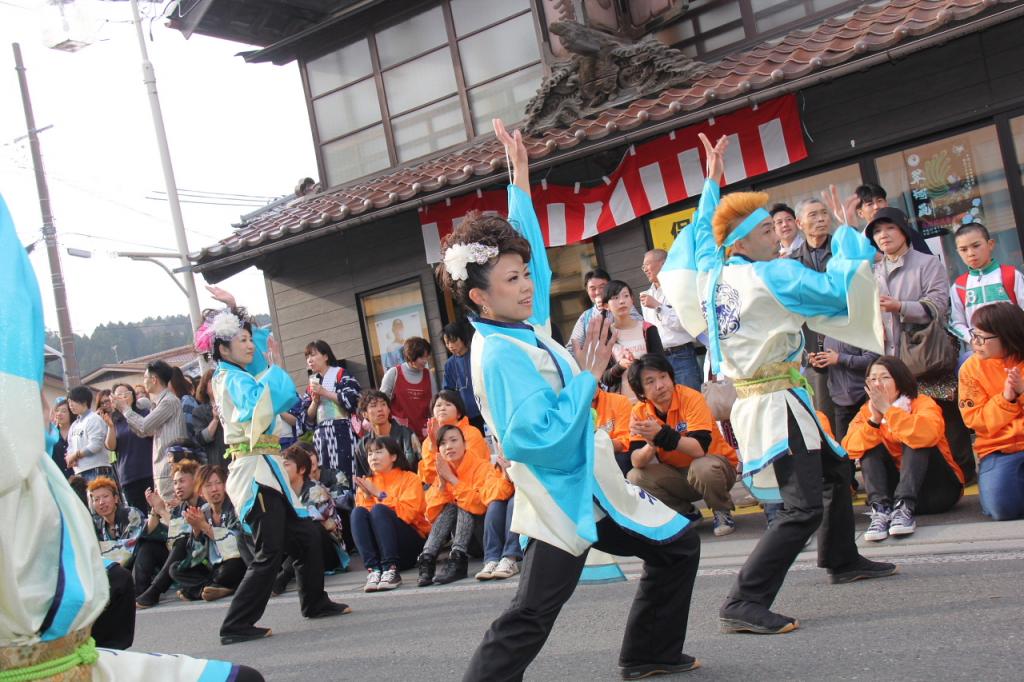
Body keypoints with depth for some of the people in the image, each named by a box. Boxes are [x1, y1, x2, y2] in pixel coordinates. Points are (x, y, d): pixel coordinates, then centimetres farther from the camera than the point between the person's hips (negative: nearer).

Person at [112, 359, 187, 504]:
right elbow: (143, 432, 21)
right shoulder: (160, 403, 20)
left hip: (170, 471, -9)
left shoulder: (169, 401, -10)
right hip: (162, 471, 9)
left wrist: (126, 409, 4)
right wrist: (125, 409, 18)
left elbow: (145, 426, -11)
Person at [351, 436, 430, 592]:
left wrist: (379, 494, -14)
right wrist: (367, 497, -13)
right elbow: (363, 519, 2)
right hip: (379, 546, 3)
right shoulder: (367, 483, 13)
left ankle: (391, 569, -39)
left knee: (379, 510, -27)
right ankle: (373, 569, -34)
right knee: (358, 512, -21)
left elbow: (408, 513, -13)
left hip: (412, 543, -3)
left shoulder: (410, 479, 2)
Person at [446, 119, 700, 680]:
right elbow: (537, 440, -29)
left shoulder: (523, 328, 4)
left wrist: (520, 175, 20)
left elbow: (526, 246, 18)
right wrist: (588, 376, -23)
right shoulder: (500, 356, -22)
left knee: (677, 546, 19)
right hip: (563, 500, -10)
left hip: (594, 486, 10)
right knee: (526, 622, -14)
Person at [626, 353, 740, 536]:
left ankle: (722, 511, -6)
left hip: (714, 466, -4)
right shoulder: (640, 412, -8)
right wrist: (651, 444, -36)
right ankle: (687, 513, 3)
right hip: (677, 475, 4)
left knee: (702, 467, -37)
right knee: (634, 477, -20)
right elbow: (636, 462, -16)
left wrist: (662, 435, -41)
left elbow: (700, 449, -32)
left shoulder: (691, 398, -20)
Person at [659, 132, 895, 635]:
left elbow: (702, 233, 26)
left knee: (835, 471, 28)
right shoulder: (772, 276, -16)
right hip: (777, 404, -10)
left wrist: (712, 182, 29)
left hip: (751, 400, 10)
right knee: (803, 508, -14)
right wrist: (847, 232, -4)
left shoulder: (713, 273, 6)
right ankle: (743, 605, -19)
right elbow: (836, 287, -17)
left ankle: (842, 561, 43)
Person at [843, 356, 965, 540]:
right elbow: (850, 449, -16)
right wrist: (874, 419, -27)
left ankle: (905, 508, -39)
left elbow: (928, 434, -36)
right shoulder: (867, 411, 2)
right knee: (871, 446, -14)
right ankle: (881, 508, -32)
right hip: (896, 487, 4)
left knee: (916, 441, -25)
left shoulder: (922, 403, -11)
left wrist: (887, 409, -31)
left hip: (938, 488, -4)